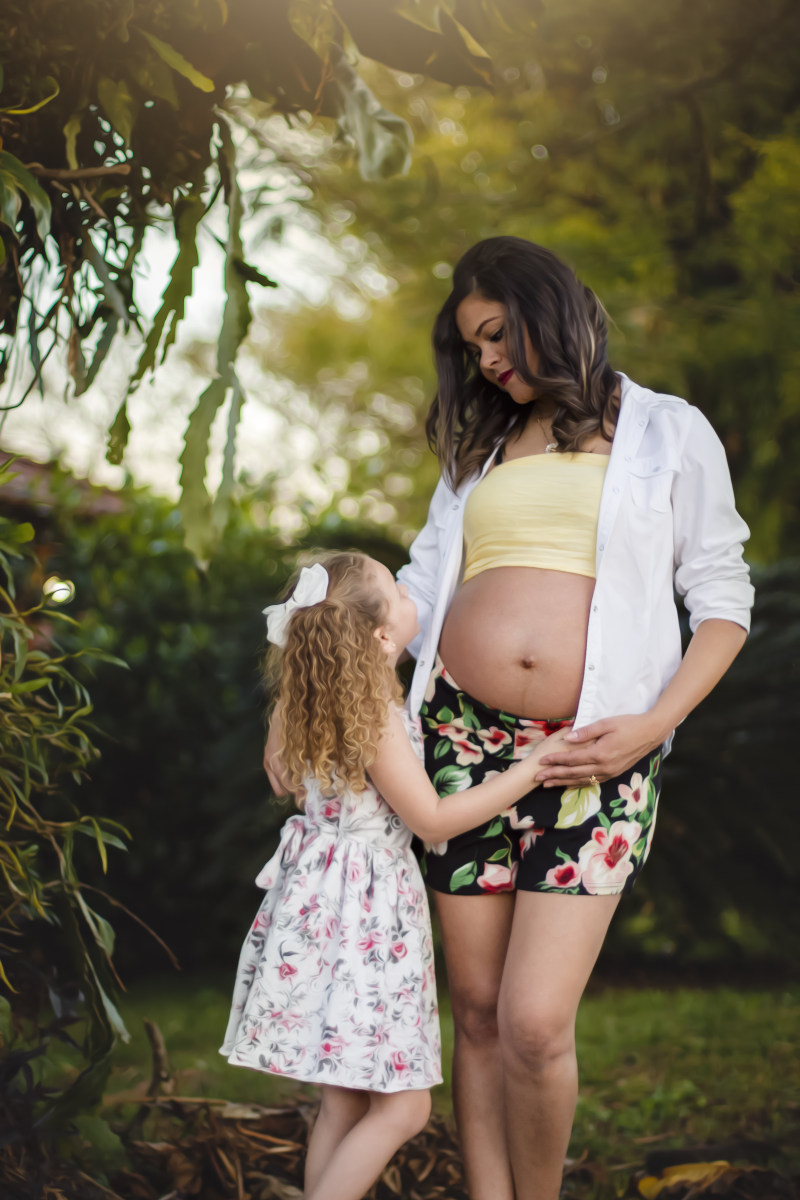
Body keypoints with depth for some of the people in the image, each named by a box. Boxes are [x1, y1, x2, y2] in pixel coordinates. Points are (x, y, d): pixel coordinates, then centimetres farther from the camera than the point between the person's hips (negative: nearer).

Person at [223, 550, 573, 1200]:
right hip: (361, 910, -9)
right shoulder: (377, 717, -21)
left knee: (346, 1101, 14)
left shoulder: (318, 700, 5)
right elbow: (432, 818, -15)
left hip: (328, 894, 10)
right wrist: (530, 769, -12)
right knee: (402, 1106, -5)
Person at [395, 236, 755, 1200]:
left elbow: (723, 604, 4)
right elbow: (416, 595, 17)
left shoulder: (669, 434, 9)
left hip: (591, 759, -4)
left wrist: (654, 724, -10)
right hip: (464, 740, 4)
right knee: (478, 1013, 4)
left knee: (534, 1024, -13)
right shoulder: (479, 451, 20)